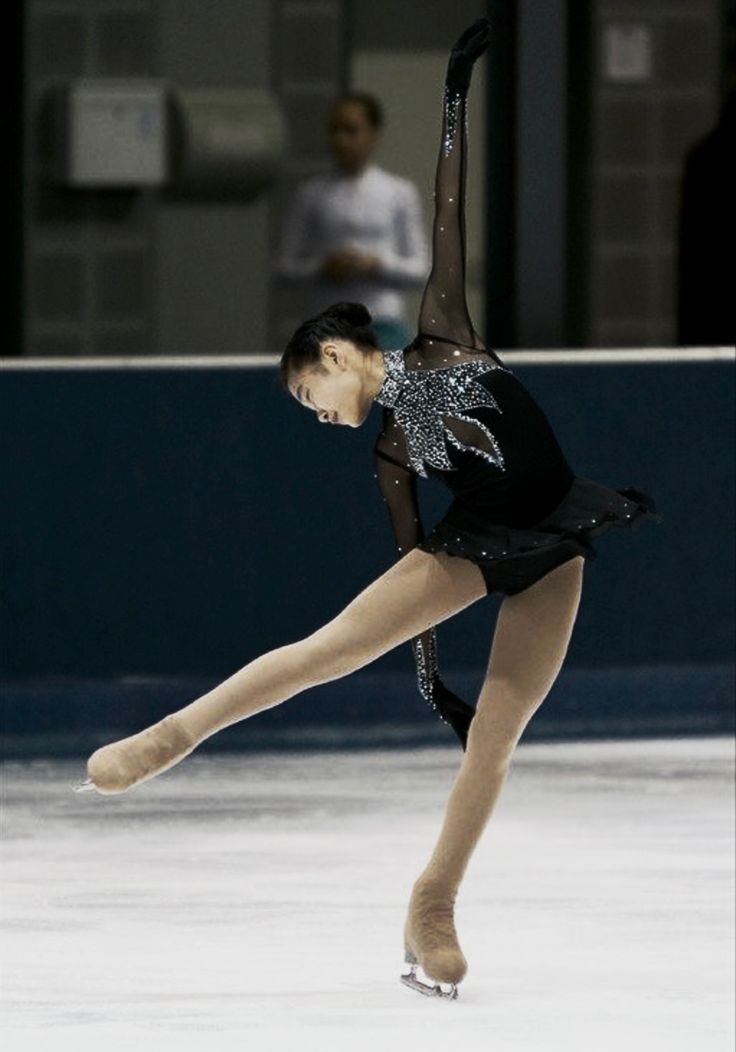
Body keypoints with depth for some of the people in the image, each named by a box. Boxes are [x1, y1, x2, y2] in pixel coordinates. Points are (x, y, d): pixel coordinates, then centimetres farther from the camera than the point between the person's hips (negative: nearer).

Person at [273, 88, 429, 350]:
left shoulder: (400, 193, 7)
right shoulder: (311, 193, 9)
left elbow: (420, 270, 5)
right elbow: (284, 266, 8)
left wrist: (374, 264, -12)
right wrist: (323, 268, -11)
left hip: (385, 327, -1)